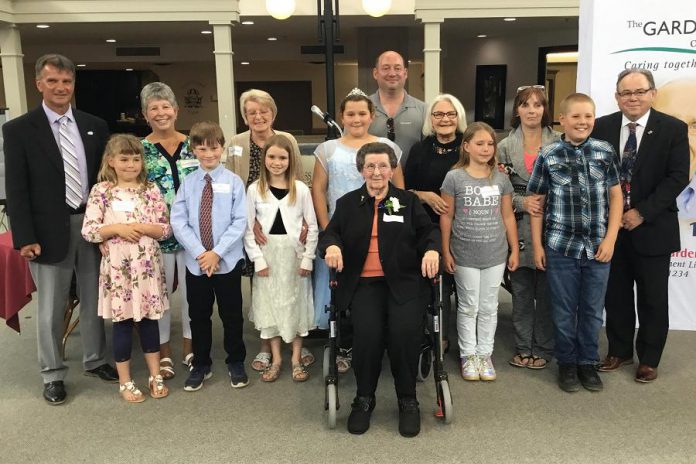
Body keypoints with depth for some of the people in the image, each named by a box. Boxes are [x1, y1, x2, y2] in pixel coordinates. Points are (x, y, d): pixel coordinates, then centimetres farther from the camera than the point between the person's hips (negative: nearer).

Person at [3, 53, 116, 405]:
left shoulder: (95, 126, 6)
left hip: (93, 225, 3)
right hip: (50, 231, -3)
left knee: (94, 300, 15)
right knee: (51, 309, 8)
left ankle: (95, 360, 33)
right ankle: (53, 375, 24)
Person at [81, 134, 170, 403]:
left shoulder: (150, 190, 3)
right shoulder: (101, 191, -3)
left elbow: (166, 229, 2)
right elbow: (88, 231, -6)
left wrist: (142, 227, -14)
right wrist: (117, 229, -17)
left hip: (147, 266, 2)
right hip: (118, 267, -2)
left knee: (149, 319, 11)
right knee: (123, 322, 7)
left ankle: (155, 376, 24)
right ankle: (125, 382, 20)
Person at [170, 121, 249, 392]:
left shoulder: (233, 181, -6)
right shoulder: (187, 183, 0)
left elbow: (239, 222, -9)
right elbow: (178, 221, -4)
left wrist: (217, 252, -15)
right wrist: (199, 253, -13)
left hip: (228, 261, -2)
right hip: (195, 262, 2)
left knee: (231, 315, 10)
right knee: (198, 316, 14)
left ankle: (236, 363, 29)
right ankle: (201, 365, 30)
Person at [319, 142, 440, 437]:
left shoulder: (408, 201, 15)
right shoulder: (347, 203, 16)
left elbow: (429, 231, 10)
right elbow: (330, 233, 10)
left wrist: (431, 249, -12)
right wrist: (332, 246, -14)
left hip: (404, 281, 0)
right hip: (363, 283, 0)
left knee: (405, 330, -26)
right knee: (367, 332, -26)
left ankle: (408, 401, -3)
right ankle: (364, 399, -1)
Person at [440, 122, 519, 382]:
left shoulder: (500, 178, 3)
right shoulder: (454, 177, -7)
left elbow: (507, 216, 7)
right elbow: (446, 217, -3)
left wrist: (514, 249, 5)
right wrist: (446, 251, -4)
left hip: (495, 254, 3)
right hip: (464, 255, -2)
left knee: (489, 308, 11)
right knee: (468, 307, 8)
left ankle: (484, 354, 24)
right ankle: (468, 355, 22)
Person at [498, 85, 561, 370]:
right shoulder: (505, 146, 5)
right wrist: (523, 202, -12)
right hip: (519, 227, 1)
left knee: (546, 291, 5)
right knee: (521, 291, 10)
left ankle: (543, 348, 20)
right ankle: (523, 347, 23)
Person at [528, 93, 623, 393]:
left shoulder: (606, 152, 1)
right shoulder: (548, 156, -3)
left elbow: (615, 196, 4)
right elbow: (537, 202, 0)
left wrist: (610, 238, -4)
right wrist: (537, 245, -1)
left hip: (598, 247, 2)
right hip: (560, 247, -1)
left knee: (593, 310, 12)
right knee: (564, 311, 10)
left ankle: (588, 362, 30)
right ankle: (567, 362, 27)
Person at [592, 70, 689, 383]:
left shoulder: (673, 129, -4)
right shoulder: (602, 127, 3)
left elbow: (678, 177, -10)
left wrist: (641, 213, -16)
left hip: (652, 228, -2)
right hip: (610, 226, 2)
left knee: (653, 298, 8)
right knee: (615, 294, 12)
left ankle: (649, 359, 24)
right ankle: (619, 351, 29)